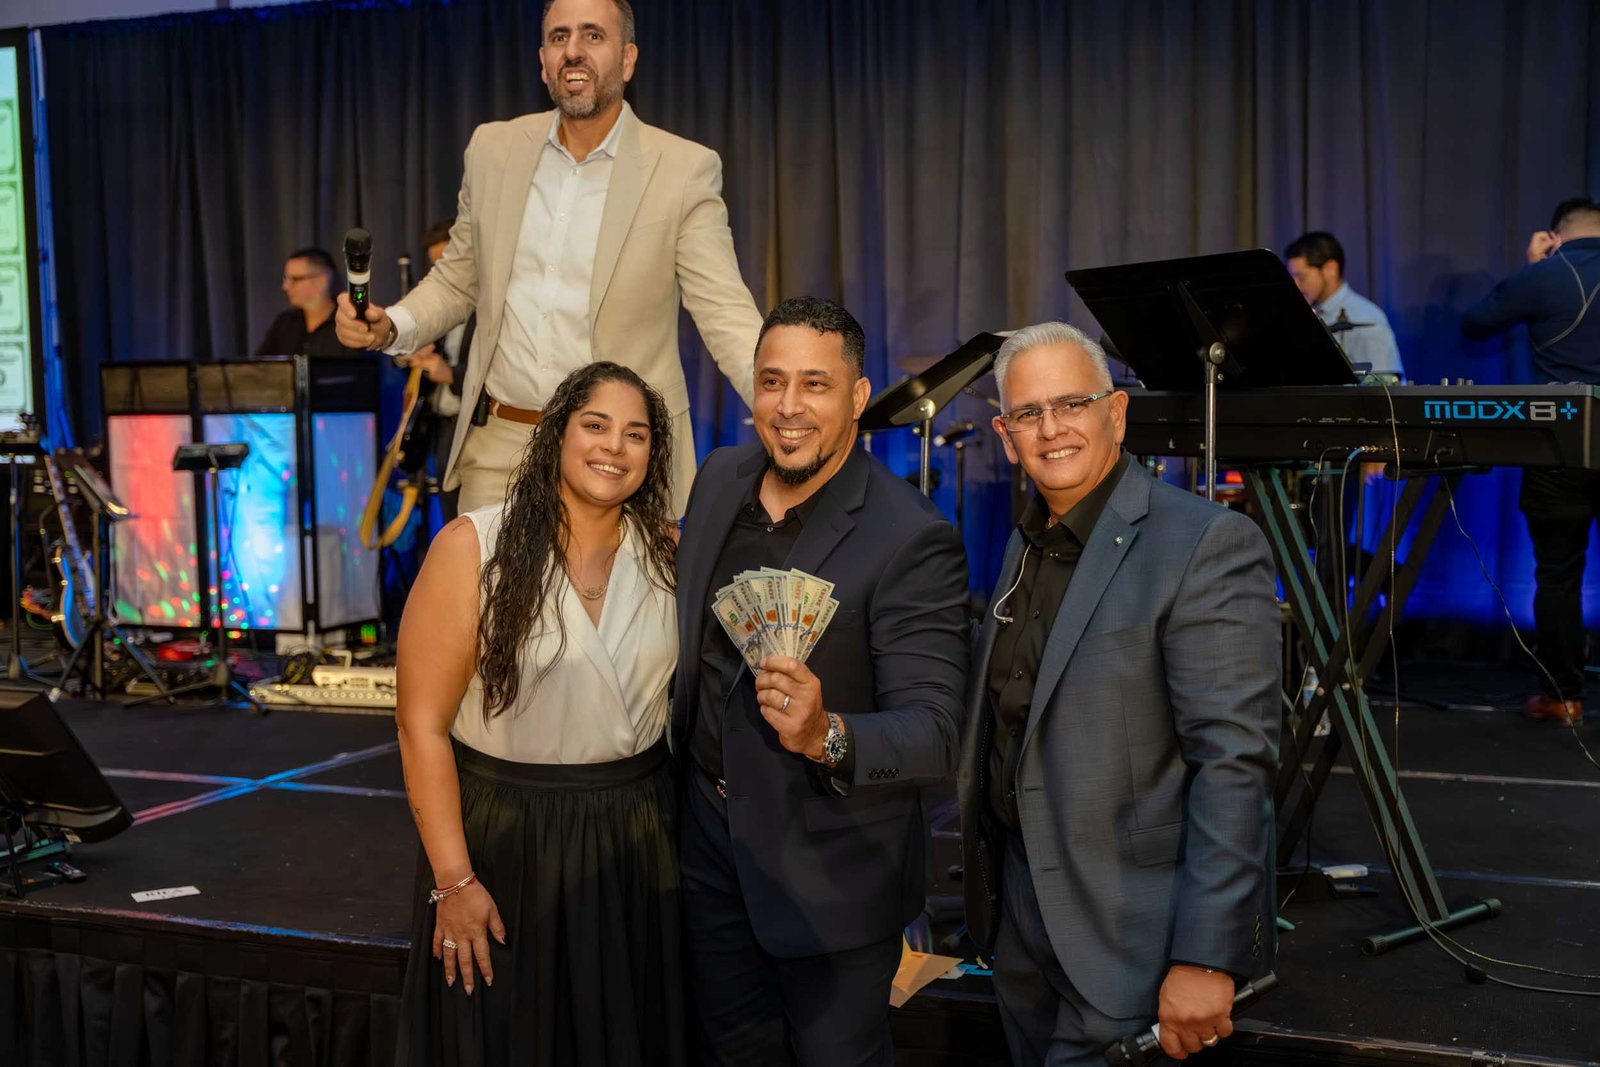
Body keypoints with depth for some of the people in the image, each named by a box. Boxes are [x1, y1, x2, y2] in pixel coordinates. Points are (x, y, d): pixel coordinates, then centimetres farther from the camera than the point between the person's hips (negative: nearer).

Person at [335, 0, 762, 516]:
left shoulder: (685, 170, -6)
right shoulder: (493, 148, 6)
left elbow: (725, 314, -10)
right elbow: (457, 281, 16)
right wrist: (390, 326, -4)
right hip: (498, 448, 3)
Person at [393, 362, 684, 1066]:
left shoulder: (667, 555, 0)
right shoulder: (472, 548, -12)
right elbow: (422, 725, -12)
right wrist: (454, 881, -13)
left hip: (637, 841, 3)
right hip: (505, 841, -3)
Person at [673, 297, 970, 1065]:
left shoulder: (912, 541, -24)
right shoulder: (720, 478, -3)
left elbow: (933, 735, -28)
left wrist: (827, 734, -45)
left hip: (831, 871, -6)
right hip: (710, 830, 6)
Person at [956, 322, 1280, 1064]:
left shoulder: (1206, 544, -16)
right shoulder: (1025, 544, 9)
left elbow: (1235, 764, -20)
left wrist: (1205, 957, -22)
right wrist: (988, 894, 13)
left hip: (1131, 939, -7)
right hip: (1018, 919, 7)